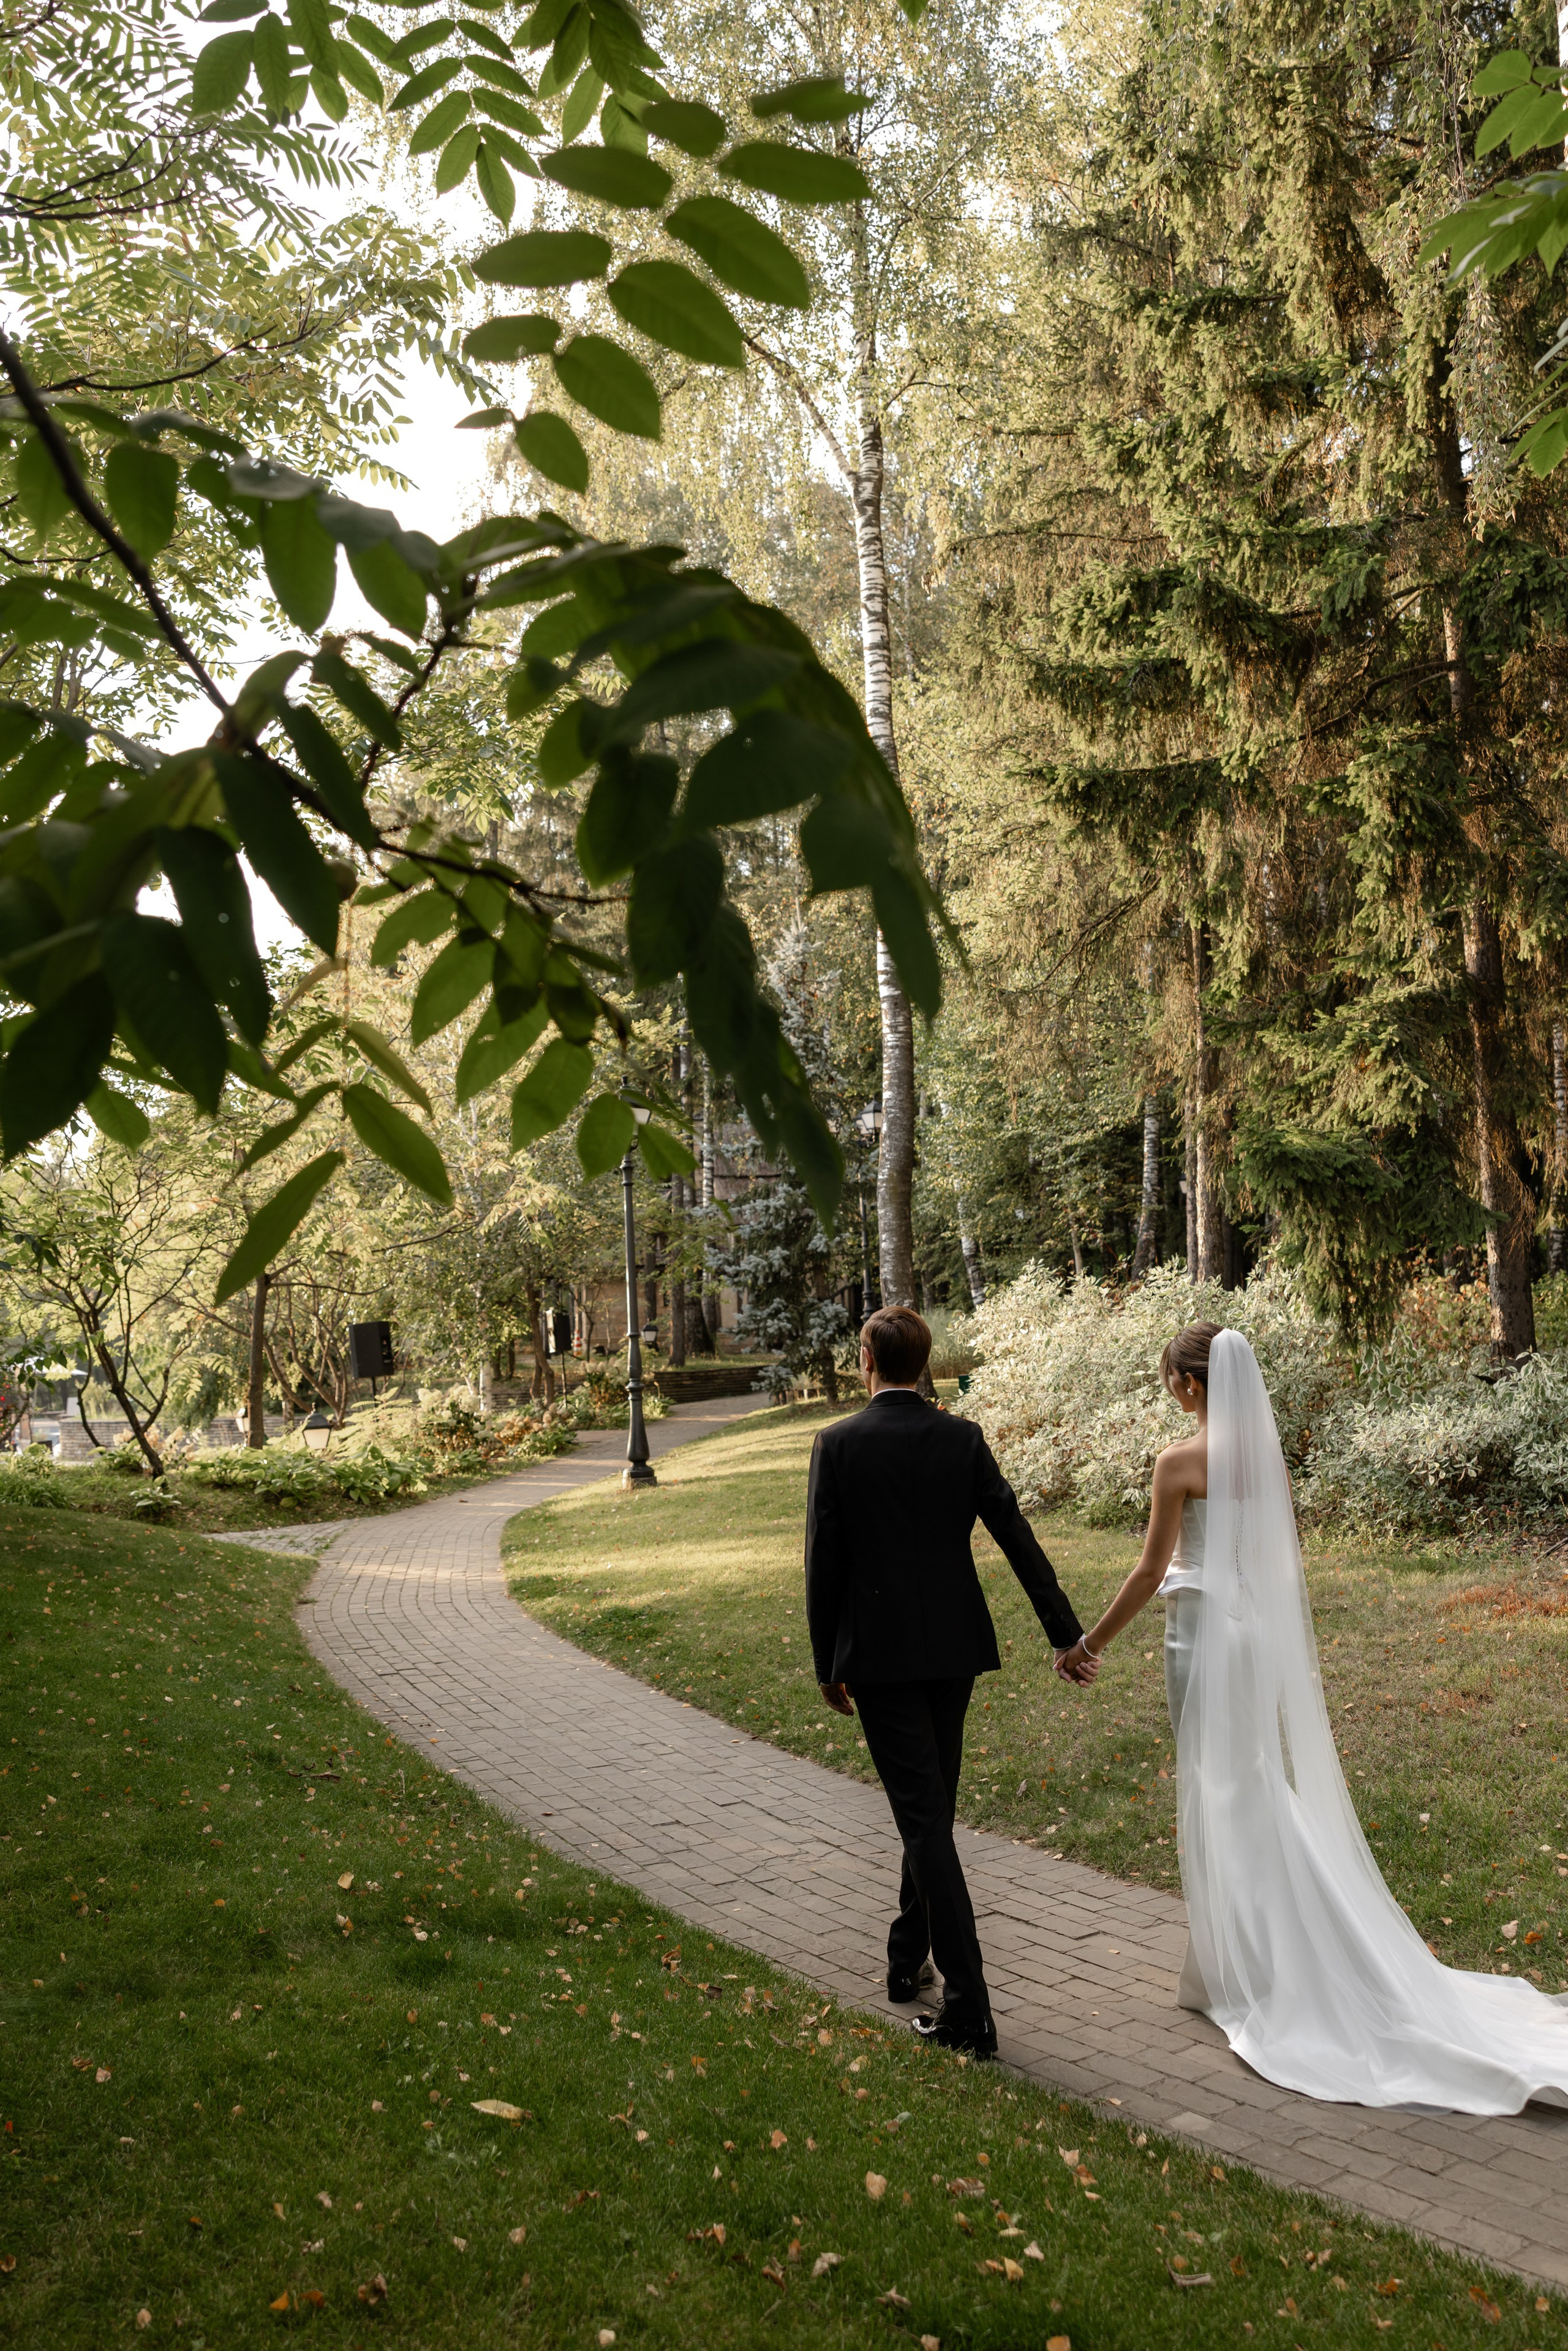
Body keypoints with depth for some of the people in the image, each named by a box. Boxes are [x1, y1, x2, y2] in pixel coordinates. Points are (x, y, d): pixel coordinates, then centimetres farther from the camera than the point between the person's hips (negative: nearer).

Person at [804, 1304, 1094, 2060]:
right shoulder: (962, 1439, -2)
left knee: (925, 1818, -3)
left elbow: (824, 1563, -7)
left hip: (879, 1655, -4)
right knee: (932, 1807, 20)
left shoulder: (838, 1444, -10)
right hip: (954, 1648, 4)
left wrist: (827, 1664, 4)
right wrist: (1065, 1634, 2)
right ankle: (908, 1956, 36)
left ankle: (969, 2010, -5)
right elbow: (1018, 1539, -3)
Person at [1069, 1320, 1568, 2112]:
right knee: (1265, 1785, 17)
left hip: (1204, 1630, -7)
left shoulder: (1181, 1461, -15)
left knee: (1219, 1790, 4)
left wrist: (1090, 1641, -3)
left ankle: (1234, 1972, 14)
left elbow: (1151, 1572, -13)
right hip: (1267, 1628, 7)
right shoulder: (1269, 1454, 4)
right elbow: (1283, 1554, 12)